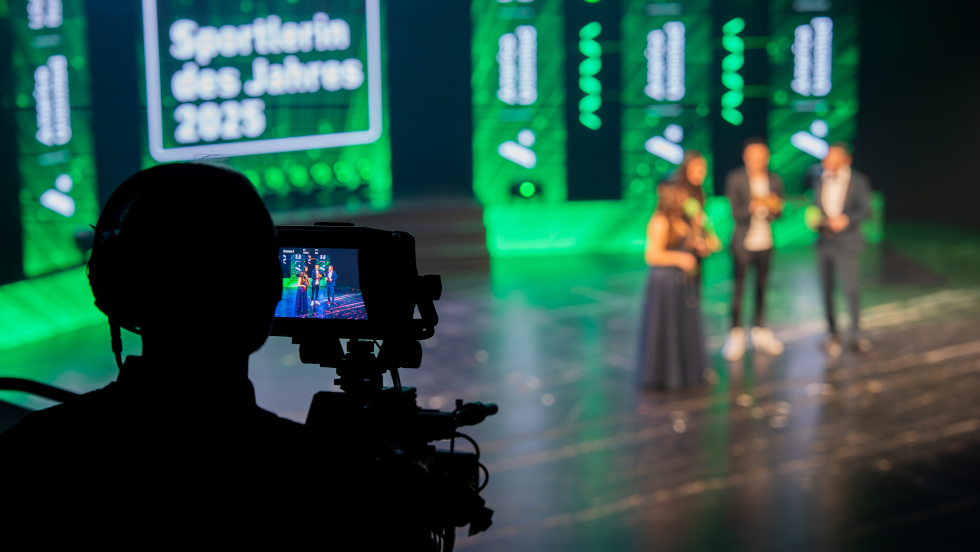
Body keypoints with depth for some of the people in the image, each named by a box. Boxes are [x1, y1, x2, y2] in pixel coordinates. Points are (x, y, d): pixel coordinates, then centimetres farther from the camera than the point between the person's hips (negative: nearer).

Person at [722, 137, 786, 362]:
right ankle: (735, 334, 6)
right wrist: (750, 208, -27)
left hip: (765, 242, 3)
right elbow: (732, 211, -9)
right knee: (738, 287, -2)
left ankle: (760, 332, 19)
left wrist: (773, 208, -14)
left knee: (762, 287, 9)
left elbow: (778, 212, 9)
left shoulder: (775, 180, 6)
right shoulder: (735, 178, -5)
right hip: (743, 241, -3)